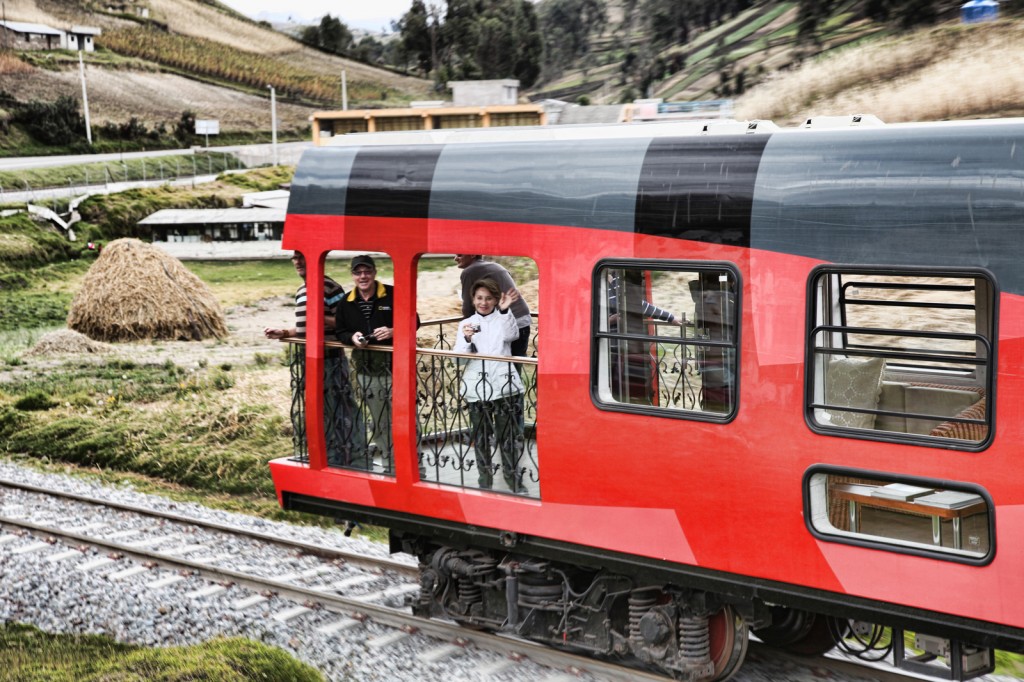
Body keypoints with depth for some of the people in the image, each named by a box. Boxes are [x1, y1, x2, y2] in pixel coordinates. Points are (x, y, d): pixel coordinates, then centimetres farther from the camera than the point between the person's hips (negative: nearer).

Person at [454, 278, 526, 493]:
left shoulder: (503, 319, 7)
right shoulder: (466, 324, 11)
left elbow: (512, 335, -16)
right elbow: (459, 358, 2)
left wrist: (504, 311, -32)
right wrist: (467, 340, -18)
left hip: (505, 386, -1)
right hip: (478, 390, 2)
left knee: (509, 438, 1)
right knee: (481, 439, 8)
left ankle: (515, 482, 13)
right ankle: (485, 483, 19)